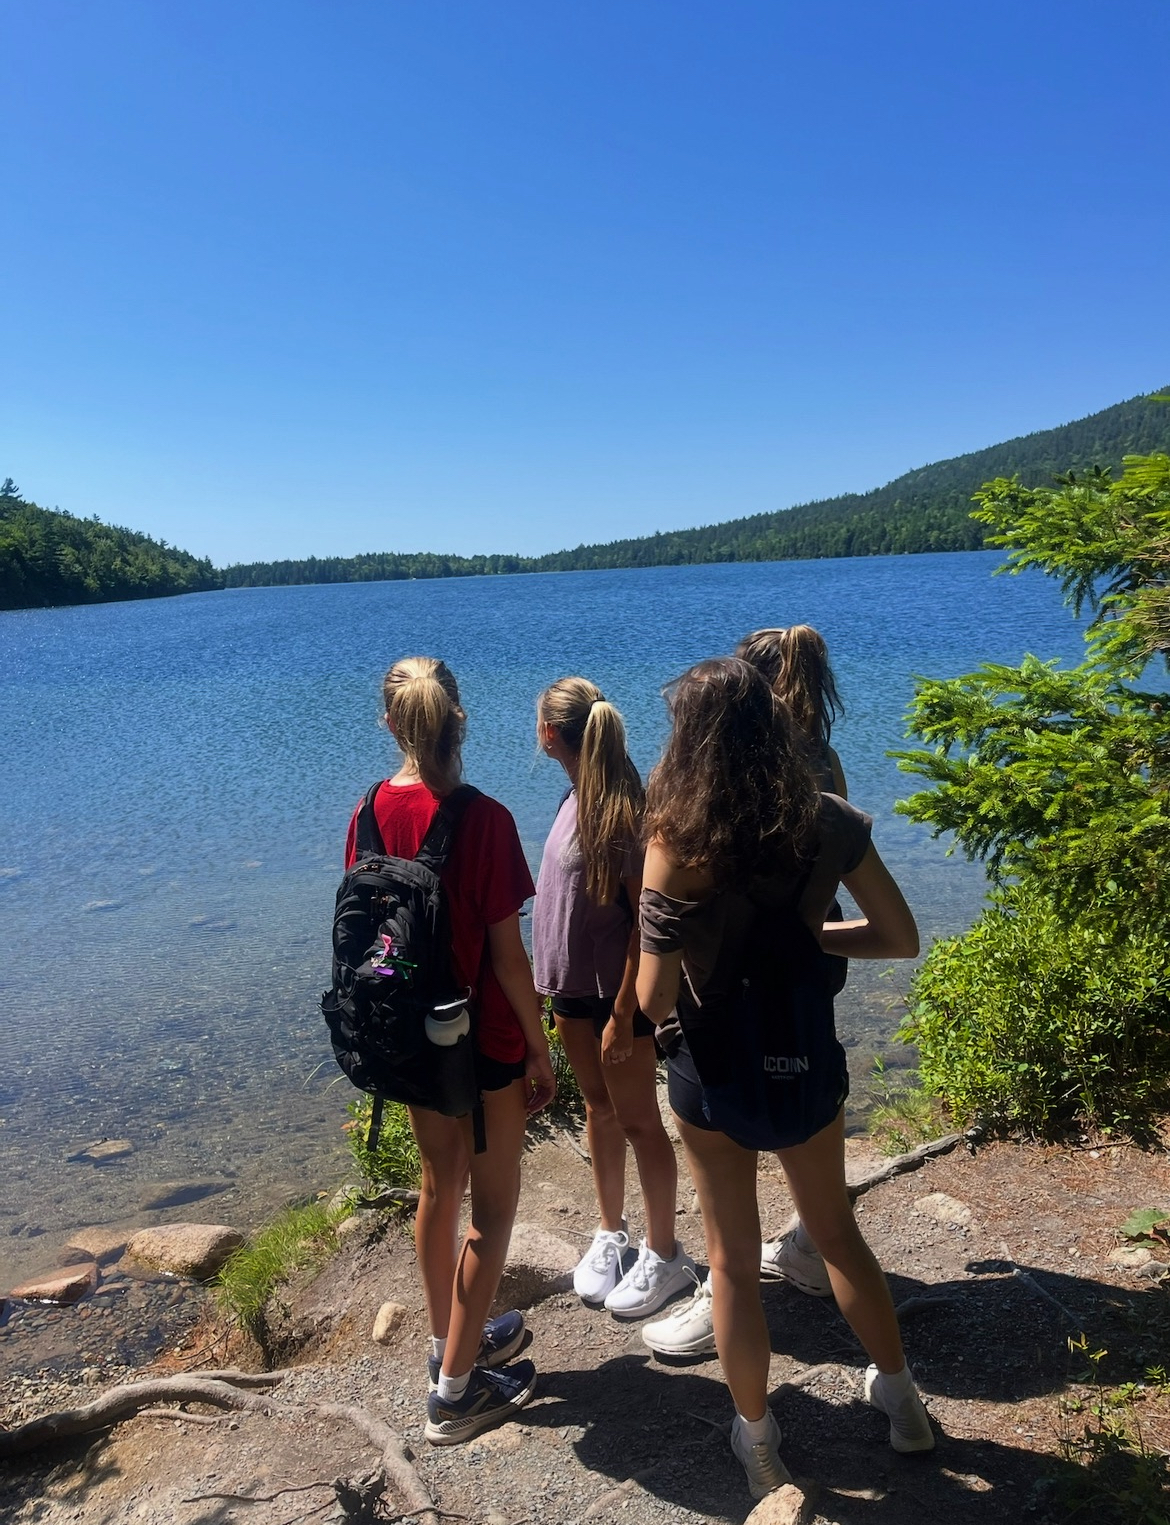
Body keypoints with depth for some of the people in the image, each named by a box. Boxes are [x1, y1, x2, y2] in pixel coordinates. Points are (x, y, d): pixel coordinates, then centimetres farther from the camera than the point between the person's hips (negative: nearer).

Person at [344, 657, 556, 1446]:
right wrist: (540, 1049, -7)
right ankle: (454, 1389, 22)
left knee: (440, 1185, 23)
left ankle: (452, 1340, 42)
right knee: (494, 1204, 11)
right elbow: (507, 953, -19)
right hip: (485, 1038, -6)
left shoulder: (371, 811, -5)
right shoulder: (484, 819, -22)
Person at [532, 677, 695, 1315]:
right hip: (573, 984, 8)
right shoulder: (577, 795, 2)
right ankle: (610, 1231, 37)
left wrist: (623, 1012, -20)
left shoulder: (622, 808, -23)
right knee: (598, 1108, 20)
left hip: (617, 991, -8)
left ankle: (664, 1255, 24)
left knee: (638, 1120, 7)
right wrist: (548, 980, 13)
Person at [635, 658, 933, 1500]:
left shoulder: (677, 844, -21)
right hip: (808, 1059, 3)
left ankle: (758, 1439, 35)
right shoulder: (830, 821, -12)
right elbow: (901, 939, -4)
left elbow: (654, 1000, -22)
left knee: (734, 1260, 18)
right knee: (837, 1232, 27)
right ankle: (901, 1397, 46)